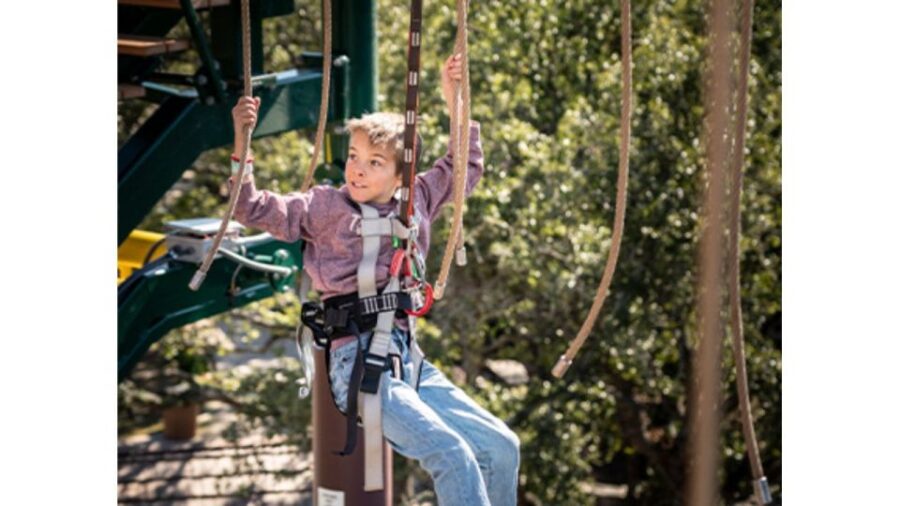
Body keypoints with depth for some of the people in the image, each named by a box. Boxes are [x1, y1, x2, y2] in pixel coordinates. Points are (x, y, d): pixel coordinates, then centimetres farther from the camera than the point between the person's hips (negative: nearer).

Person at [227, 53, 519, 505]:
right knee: (452, 455, -24)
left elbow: (467, 166, 28)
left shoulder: (415, 203, 14)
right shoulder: (323, 206, 3)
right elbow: (250, 207, -2)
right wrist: (241, 140, -11)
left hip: (409, 361, 6)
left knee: (501, 447, -1)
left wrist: (455, 100, 23)